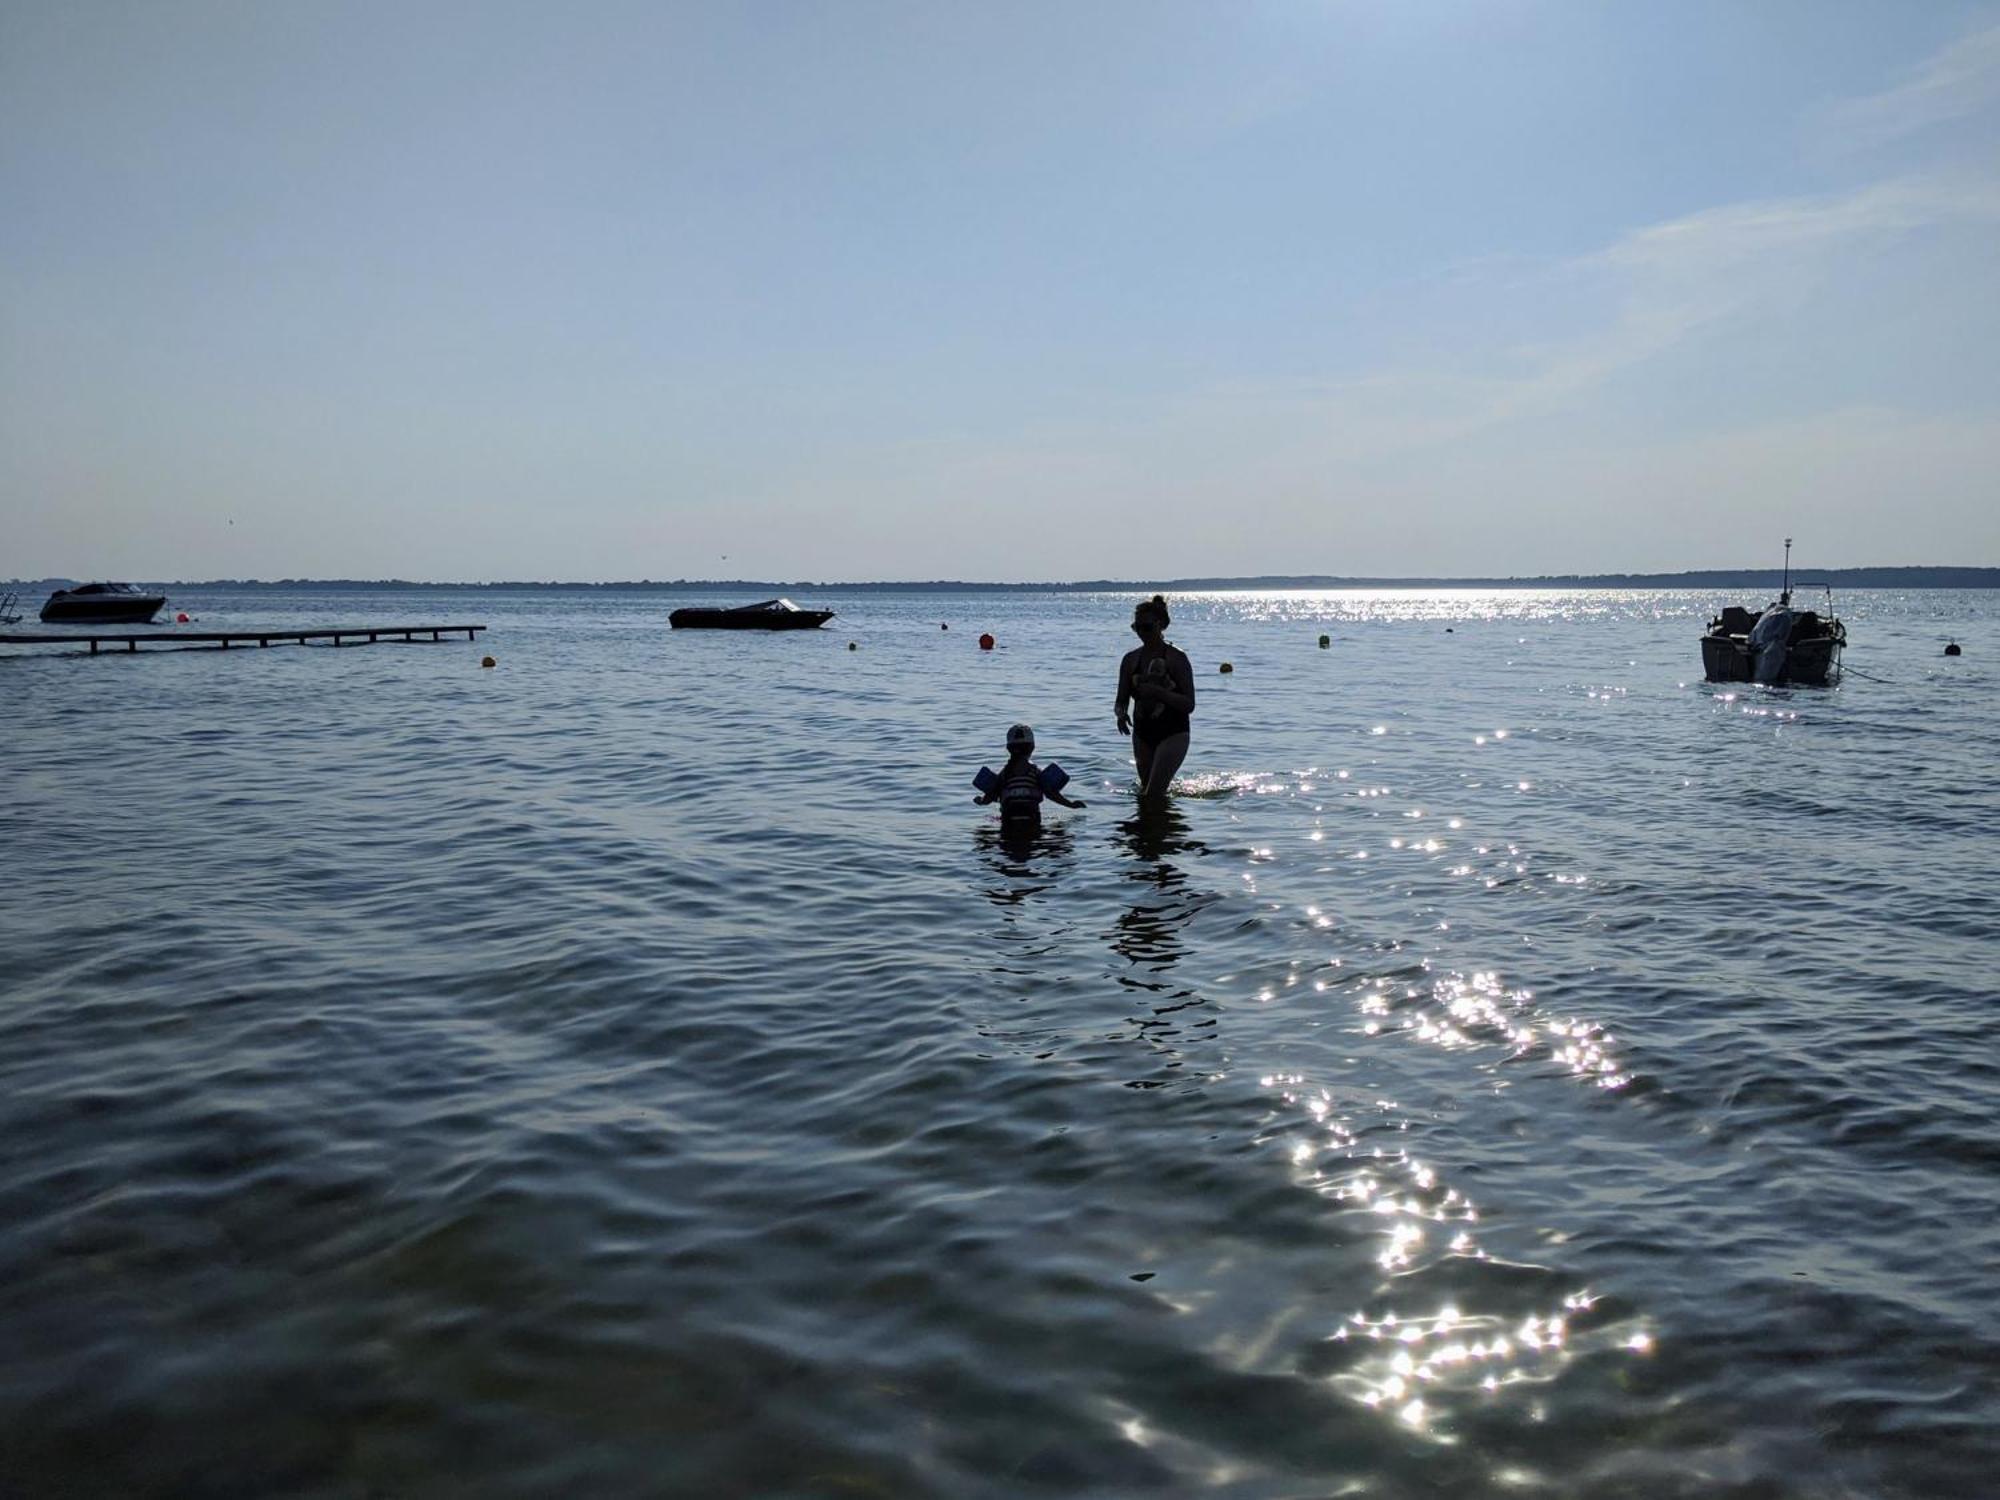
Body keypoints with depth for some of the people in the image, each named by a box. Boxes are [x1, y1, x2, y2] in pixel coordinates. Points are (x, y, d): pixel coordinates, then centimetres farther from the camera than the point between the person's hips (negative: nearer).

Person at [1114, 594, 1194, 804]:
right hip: (1142, 734, 6)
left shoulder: (1177, 658, -12)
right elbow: (1121, 700, 7)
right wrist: (1121, 714, -17)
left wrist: (1159, 692, -30)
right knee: (1146, 792, 17)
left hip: (1173, 734, -6)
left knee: (1153, 795, -16)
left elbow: (1189, 704, -17)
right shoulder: (1130, 659, 2)